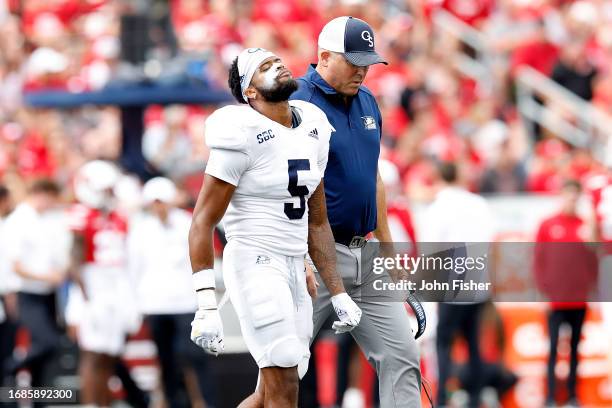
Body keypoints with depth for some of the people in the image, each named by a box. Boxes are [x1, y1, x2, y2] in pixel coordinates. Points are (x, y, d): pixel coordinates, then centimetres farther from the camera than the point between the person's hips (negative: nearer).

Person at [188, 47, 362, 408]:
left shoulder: (313, 129, 10)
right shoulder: (243, 136, -13)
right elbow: (203, 223, -13)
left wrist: (338, 293, 15)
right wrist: (206, 308, -19)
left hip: (294, 267, 8)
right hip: (256, 262, -8)